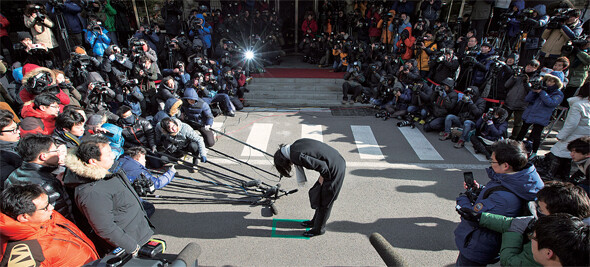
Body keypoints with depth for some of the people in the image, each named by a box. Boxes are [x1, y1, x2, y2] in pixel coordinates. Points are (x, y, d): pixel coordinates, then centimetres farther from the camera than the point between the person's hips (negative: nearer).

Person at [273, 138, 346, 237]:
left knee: (323, 201, 8)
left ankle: (319, 229, 27)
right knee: (317, 194, 21)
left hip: (335, 170, -9)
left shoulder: (297, 157, -21)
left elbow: (322, 166, -24)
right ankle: (315, 221, 39)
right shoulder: (296, 144, 6)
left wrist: (322, 179, -5)